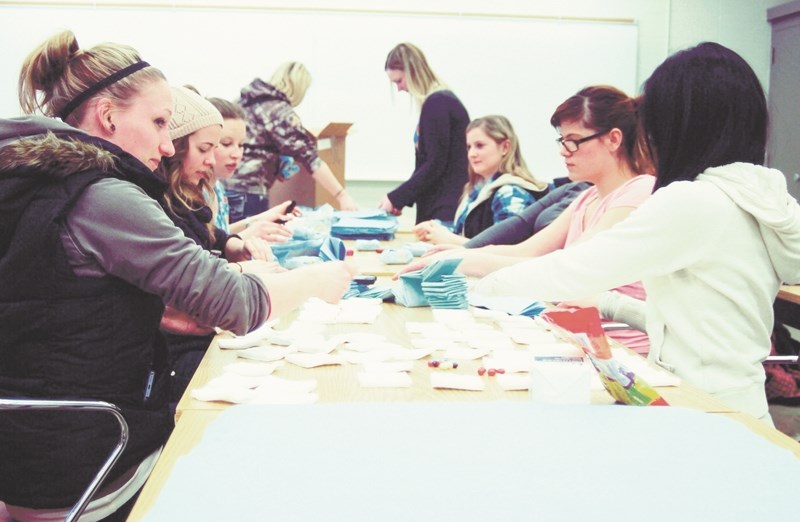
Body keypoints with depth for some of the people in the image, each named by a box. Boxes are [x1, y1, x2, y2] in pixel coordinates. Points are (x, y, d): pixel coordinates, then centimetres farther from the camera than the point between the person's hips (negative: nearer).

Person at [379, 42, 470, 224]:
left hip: (446, 208, -9)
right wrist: (401, 199, 12)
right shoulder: (441, 100, 15)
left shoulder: (436, 104, -13)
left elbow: (435, 164, -16)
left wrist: (396, 198, -9)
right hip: (437, 204, 9)